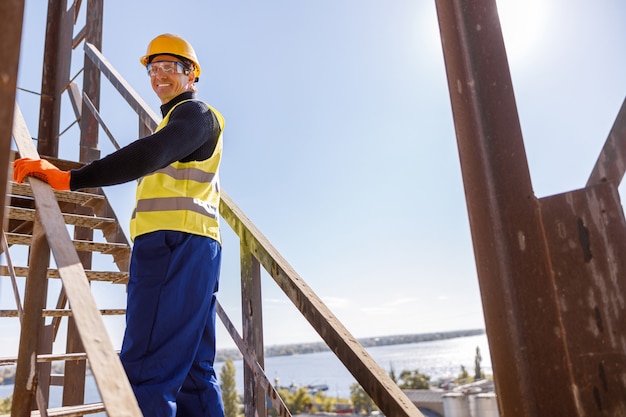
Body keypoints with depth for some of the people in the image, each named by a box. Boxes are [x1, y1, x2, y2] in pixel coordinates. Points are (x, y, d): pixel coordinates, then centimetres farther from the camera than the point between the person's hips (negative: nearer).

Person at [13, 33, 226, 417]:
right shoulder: (182, 119, 32)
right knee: (193, 372, 9)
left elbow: (150, 155, -21)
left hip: (172, 244, -11)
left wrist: (69, 178, -26)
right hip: (194, 246, 11)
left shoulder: (195, 112, 0)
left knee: (147, 373, -15)